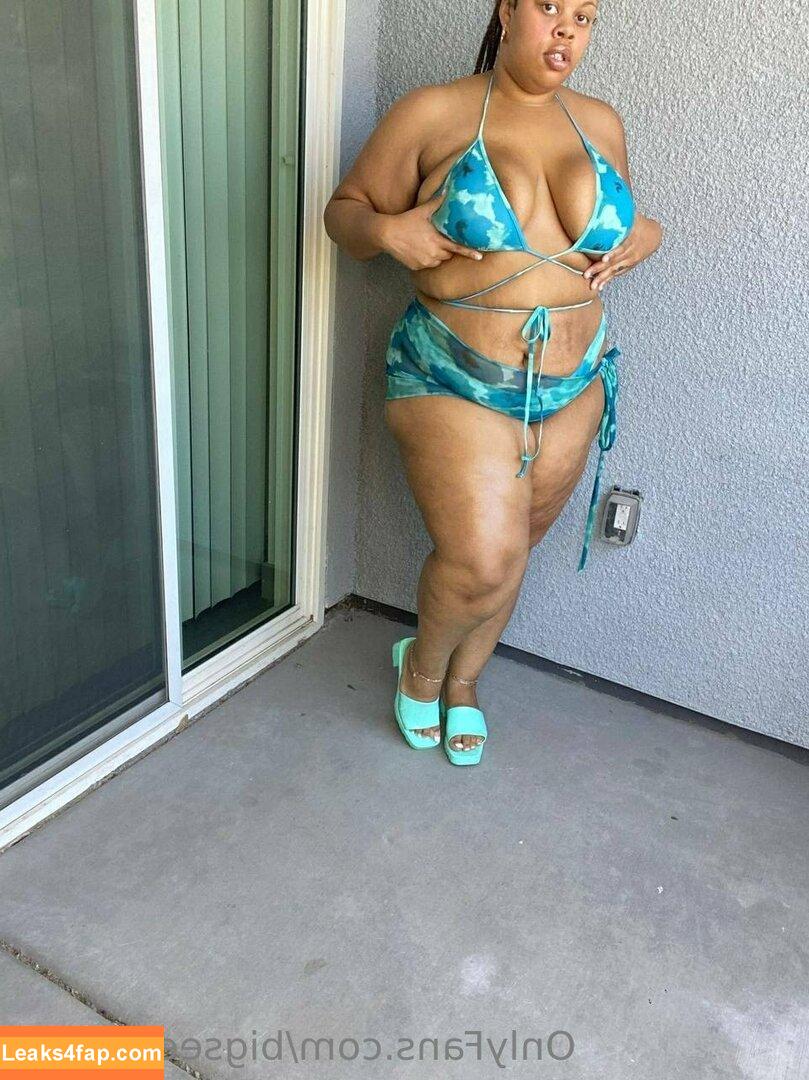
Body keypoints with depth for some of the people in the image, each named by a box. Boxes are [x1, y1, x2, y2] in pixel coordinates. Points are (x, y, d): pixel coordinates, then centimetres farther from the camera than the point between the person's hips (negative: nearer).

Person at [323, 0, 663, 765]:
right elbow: (345, 210, 2)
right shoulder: (433, 114, -6)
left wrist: (645, 236, 0)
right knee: (481, 560, -14)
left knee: (509, 550, 15)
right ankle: (422, 665, 21)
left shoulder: (600, 123, 8)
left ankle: (463, 681, 40)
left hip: (571, 387, 5)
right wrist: (388, 230, -20)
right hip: (453, 384, -5)